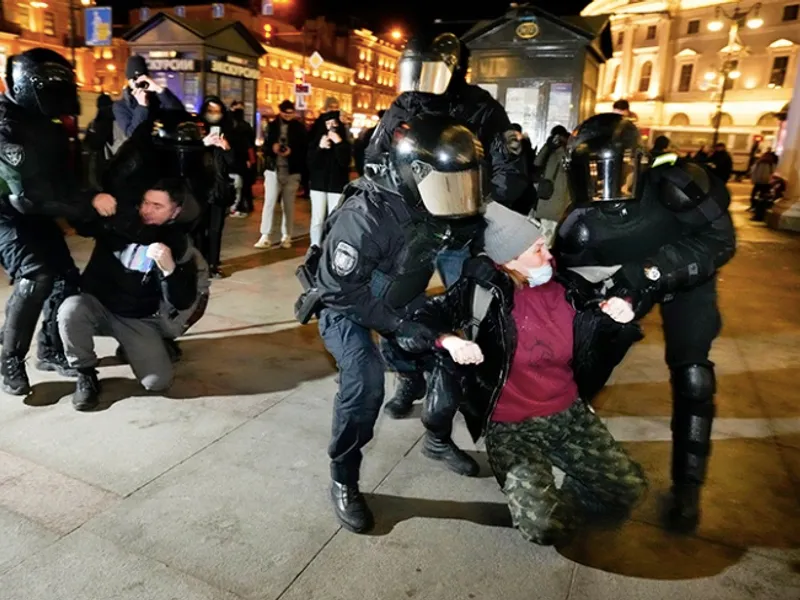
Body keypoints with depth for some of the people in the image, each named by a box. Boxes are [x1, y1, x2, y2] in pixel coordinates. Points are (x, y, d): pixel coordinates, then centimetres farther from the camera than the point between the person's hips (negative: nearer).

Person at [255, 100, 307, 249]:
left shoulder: (299, 127, 4)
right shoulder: (272, 125, 7)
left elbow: (304, 149, 1)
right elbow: (265, 146, 7)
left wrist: (291, 151, -16)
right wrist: (272, 148, -14)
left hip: (292, 172, 0)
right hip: (273, 170, 1)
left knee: (289, 205, 6)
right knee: (269, 203, -4)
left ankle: (286, 236, 15)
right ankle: (265, 236, -2)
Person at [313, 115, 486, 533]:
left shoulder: (434, 204, -14)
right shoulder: (366, 214, -35)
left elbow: (454, 249, 4)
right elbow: (340, 289, -30)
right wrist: (397, 322, -30)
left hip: (398, 298, 7)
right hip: (346, 305, -7)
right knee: (366, 377, -29)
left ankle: (438, 439, 25)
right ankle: (343, 482, -8)